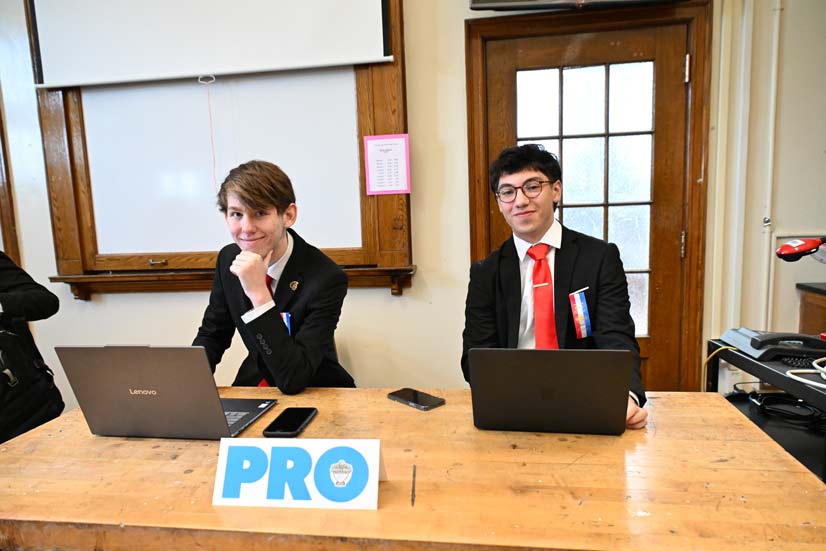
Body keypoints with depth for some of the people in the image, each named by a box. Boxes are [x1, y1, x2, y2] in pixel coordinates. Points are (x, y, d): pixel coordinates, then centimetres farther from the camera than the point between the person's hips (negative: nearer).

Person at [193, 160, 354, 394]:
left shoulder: (326, 279, -23)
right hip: (252, 385, 4)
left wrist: (259, 293, -33)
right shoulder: (229, 259, -5)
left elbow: (294, 379, -26)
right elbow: (211, 335, 7)